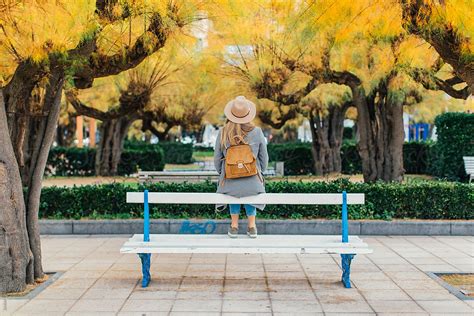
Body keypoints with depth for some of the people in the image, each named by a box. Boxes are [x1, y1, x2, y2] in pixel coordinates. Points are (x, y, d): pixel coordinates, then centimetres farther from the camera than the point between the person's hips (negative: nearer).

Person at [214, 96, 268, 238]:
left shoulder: (223, 133, -11)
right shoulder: (257, 132, -12)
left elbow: (217, 158, -1)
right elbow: (264, 158, -1)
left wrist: (221, 173, 19)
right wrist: (260, 173, 19)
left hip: (230, 182, 0)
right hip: (253, 182, 0)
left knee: (233, 190, 35)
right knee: (250, 194, 35)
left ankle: (234, 226, 37)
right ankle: (252, 227, 38)